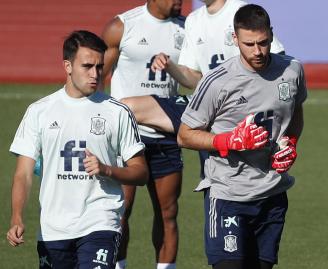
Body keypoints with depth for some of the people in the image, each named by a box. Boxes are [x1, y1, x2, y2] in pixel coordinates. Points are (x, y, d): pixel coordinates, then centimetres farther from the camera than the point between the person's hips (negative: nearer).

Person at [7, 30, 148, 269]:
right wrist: (17, 219, -13)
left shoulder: (117, 112, 3)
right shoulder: (39, 112, 7)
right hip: (52, 230, 3)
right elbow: (23, 174, 3)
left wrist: (106, 170, -13)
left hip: (100, 225, -3)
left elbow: (141, 173, 7)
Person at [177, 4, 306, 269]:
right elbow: (185, 135, -7)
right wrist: (233, 141, -20)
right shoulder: (217, 82, -15)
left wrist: (291, 144, 3)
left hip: (273, 194, 5)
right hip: (228, 195, -5)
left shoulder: (292, 70, 0)